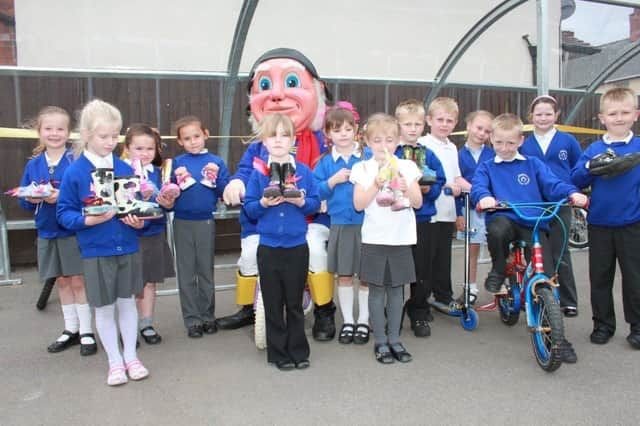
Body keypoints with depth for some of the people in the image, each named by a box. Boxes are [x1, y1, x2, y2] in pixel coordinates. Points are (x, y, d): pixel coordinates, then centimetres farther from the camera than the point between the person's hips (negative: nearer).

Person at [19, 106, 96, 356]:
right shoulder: (33, 164, 5)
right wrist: (32, 199, -13)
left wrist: (63, 197, -26)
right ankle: (70, 329, 29)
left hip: (74, 230, -5)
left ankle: (86, 332, 15)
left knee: (78, 281, 1)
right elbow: (24, 201, 8)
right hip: (47, 232, 5)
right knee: (62, 281, 15)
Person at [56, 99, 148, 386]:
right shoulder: (74, 172, -8)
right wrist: (88, 220, -22)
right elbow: (64, 213, -5)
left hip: (128, 248, 2)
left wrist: (139, 221, -12)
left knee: (127, 301, 13)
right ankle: (114, 361, 27)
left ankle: (131, 356, 29)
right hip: (96, 252, -2)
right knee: (104, 307, 10)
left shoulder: (125, 168, -1)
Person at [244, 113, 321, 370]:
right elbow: (249, 207, 1)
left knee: (295, 302, 11)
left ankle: (298, 351, 26)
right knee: (273, 303, 9)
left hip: (297, 246, 0)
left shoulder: (304, 171, 0)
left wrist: (301, 202, -17)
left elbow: (316, 203, 2)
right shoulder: (258, 173, 0)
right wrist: (263, 203, -18)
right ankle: (279, 353, 23)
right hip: (268, 247, 0)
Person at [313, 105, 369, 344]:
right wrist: (333, 180, -13)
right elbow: (316, 192, 0)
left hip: (366, 223, -1)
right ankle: (347, 321, 26)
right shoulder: (326, 162, 3)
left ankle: (363, 321, 25)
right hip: (340, 224, 2)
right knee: (344, 275, 11)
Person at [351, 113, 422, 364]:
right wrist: (376, 185, -17)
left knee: (396, 288, 9)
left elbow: (418, 203, 3)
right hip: (374, 238, -1)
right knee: (377, 289, 4)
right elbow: (359, 204, -7)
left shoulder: (407, 167, 5)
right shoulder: (362, 169, 0)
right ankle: (380, 341, 16)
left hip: (401, 237, 2)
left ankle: (394, 339, 22)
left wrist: (405, 189, -16)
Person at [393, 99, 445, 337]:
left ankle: (419, 316, 24)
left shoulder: (428, 155, 8)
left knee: (421, 270, 8)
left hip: (421, 219, 3)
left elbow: (439, 182, 7)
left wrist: (429, 189, -12)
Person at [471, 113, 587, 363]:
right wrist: (484, 197, -30)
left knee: (546, 277, -9)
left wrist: (572, 193, -20)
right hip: (503, 218, -1)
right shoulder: (487, 168, 14)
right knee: (497, 229, -39)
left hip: (533, 224, 1)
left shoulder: (533, 165, 15)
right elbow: (478, 186, -5)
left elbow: (552, 184, 2)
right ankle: (498, 270, -7)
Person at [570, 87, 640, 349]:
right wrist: (591, 167, -16)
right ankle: (603, 324, 25)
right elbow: (576, 181, -2)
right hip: (599, 224, 2)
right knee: (600, 277, 10)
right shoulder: (594, 150, 4)